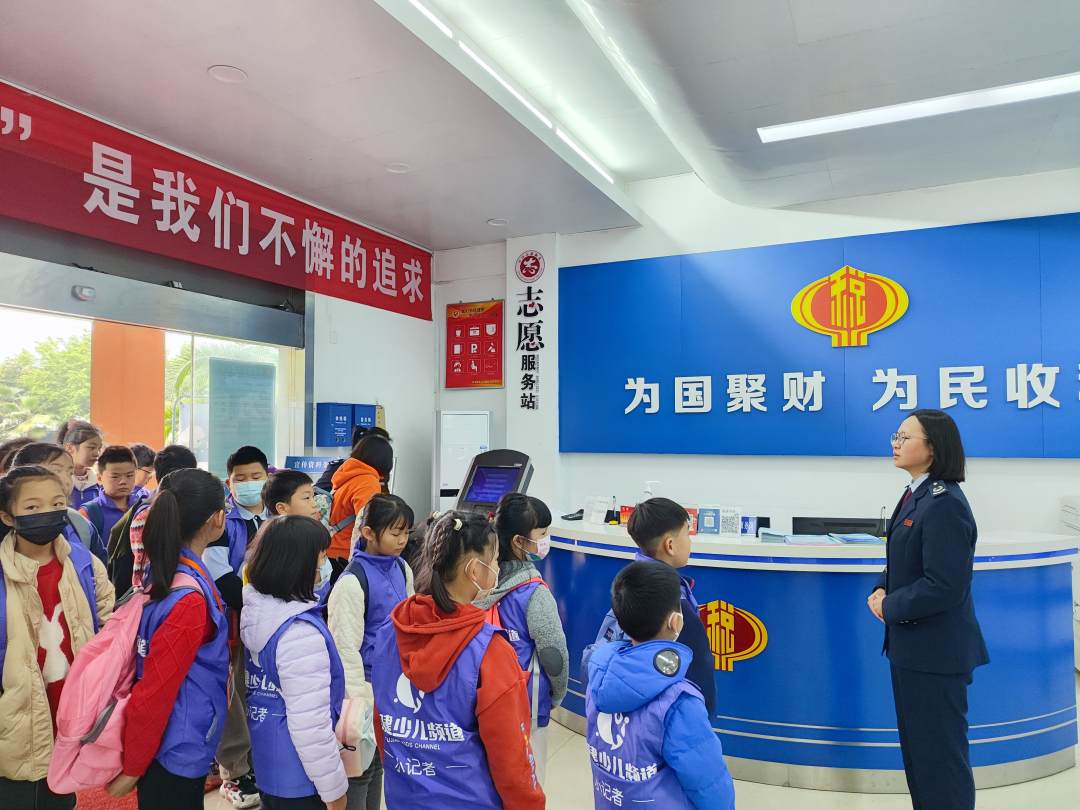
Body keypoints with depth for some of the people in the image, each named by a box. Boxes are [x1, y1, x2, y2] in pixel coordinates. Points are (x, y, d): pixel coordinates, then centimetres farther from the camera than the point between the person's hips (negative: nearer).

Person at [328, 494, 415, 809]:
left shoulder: (402, 569, 0)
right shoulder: (352, 581, -21)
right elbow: (345, 646, -20)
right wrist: (359, 699, -17)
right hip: (367, 686, -6)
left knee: (380, 760, 21)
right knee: (360, 764, 9)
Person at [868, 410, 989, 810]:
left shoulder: (944, 504, -22)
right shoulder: (915, 494, 8)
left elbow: (943, 587, -25)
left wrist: (890, 607, -13)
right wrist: (881, 590, -2)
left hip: (937, 652, -10)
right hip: (911, 646, 10)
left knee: (939, 755, 5)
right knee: (916, 748, 22)